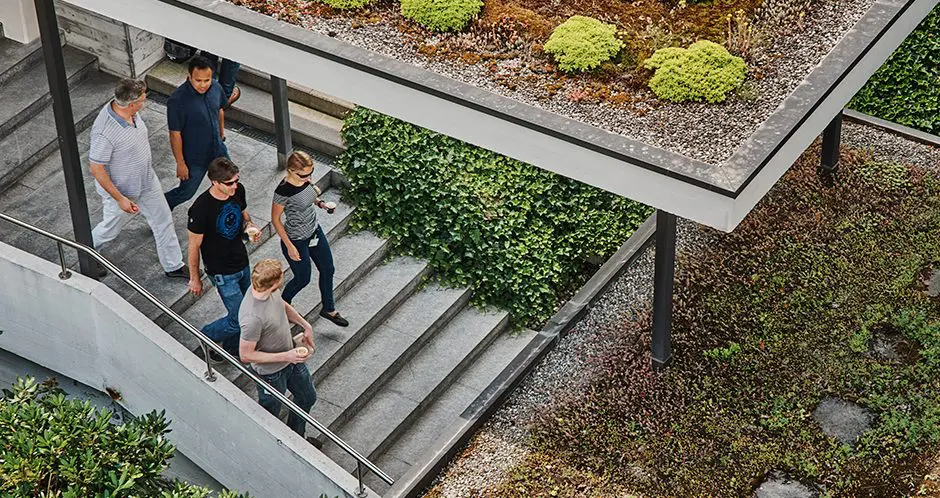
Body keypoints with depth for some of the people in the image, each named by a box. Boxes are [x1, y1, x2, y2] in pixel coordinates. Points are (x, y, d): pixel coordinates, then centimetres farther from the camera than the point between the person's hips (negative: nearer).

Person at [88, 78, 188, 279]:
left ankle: (174, 266, 35)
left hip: (147, 180, 7)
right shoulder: (104, 133, -39)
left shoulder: (129, 111, -15)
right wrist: (120, 199, -24)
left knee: (163, 220, 17)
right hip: (120, 189, -7)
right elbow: (96, 169, -29)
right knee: (110, 228, 19)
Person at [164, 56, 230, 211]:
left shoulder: (215, 87, -14)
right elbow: (175, 134, -23)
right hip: (194, 157, -6)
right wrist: (180, 163, -17)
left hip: (217, 150, 6)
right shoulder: (177, 100, -32)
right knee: (186, 192, 13)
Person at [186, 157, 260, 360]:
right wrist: (194, 279, -7)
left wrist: (249, 225, -10)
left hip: (242, 263, 7)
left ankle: (232, 347, 44)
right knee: (240, 320, -2)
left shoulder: (238, 190, -11)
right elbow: (194, 246, -17)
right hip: (222, 272, -7)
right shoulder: (201, 208, -30)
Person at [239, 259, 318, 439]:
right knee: (269, 415, 19)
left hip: (291, 357, 8)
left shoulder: (267, 290, -17)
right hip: (271, 372, -8)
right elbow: (246, 355, -29)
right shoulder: (252, 318, -41)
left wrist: (306, 325, 4)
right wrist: (285, 357, -28)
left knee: (308, 397, 28)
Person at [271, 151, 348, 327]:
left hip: (314, 231, 7)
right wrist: (289, 246, -18)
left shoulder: (305, 179, -12)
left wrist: (321, 203, -8)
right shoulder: (284, 191, -32)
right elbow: (275, 219, -20)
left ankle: (328, 309, 41)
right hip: (296, 240, -7)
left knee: (327, 269, 19)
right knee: (303, 278, 14)